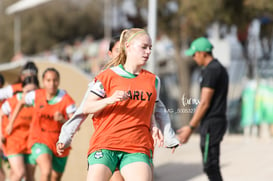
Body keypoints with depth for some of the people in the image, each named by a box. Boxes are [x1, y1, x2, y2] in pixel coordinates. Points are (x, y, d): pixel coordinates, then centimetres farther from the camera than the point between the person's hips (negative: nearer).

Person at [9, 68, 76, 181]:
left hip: (60, 144, 1)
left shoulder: (66, 100, -14)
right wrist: (11, 122, 19)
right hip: (40, 140, -1)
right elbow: (21, 102, 16)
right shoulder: (36, 95, -7)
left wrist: (63, 120, -39)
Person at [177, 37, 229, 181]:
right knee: (212, 166, 12)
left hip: (211, 124, -10)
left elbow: (204, 103, -19)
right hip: (219, 121, 10)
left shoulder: (210, 71, -15)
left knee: (210, 166, -9)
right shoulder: (220, 69, 17)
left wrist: (190, 127, -16)